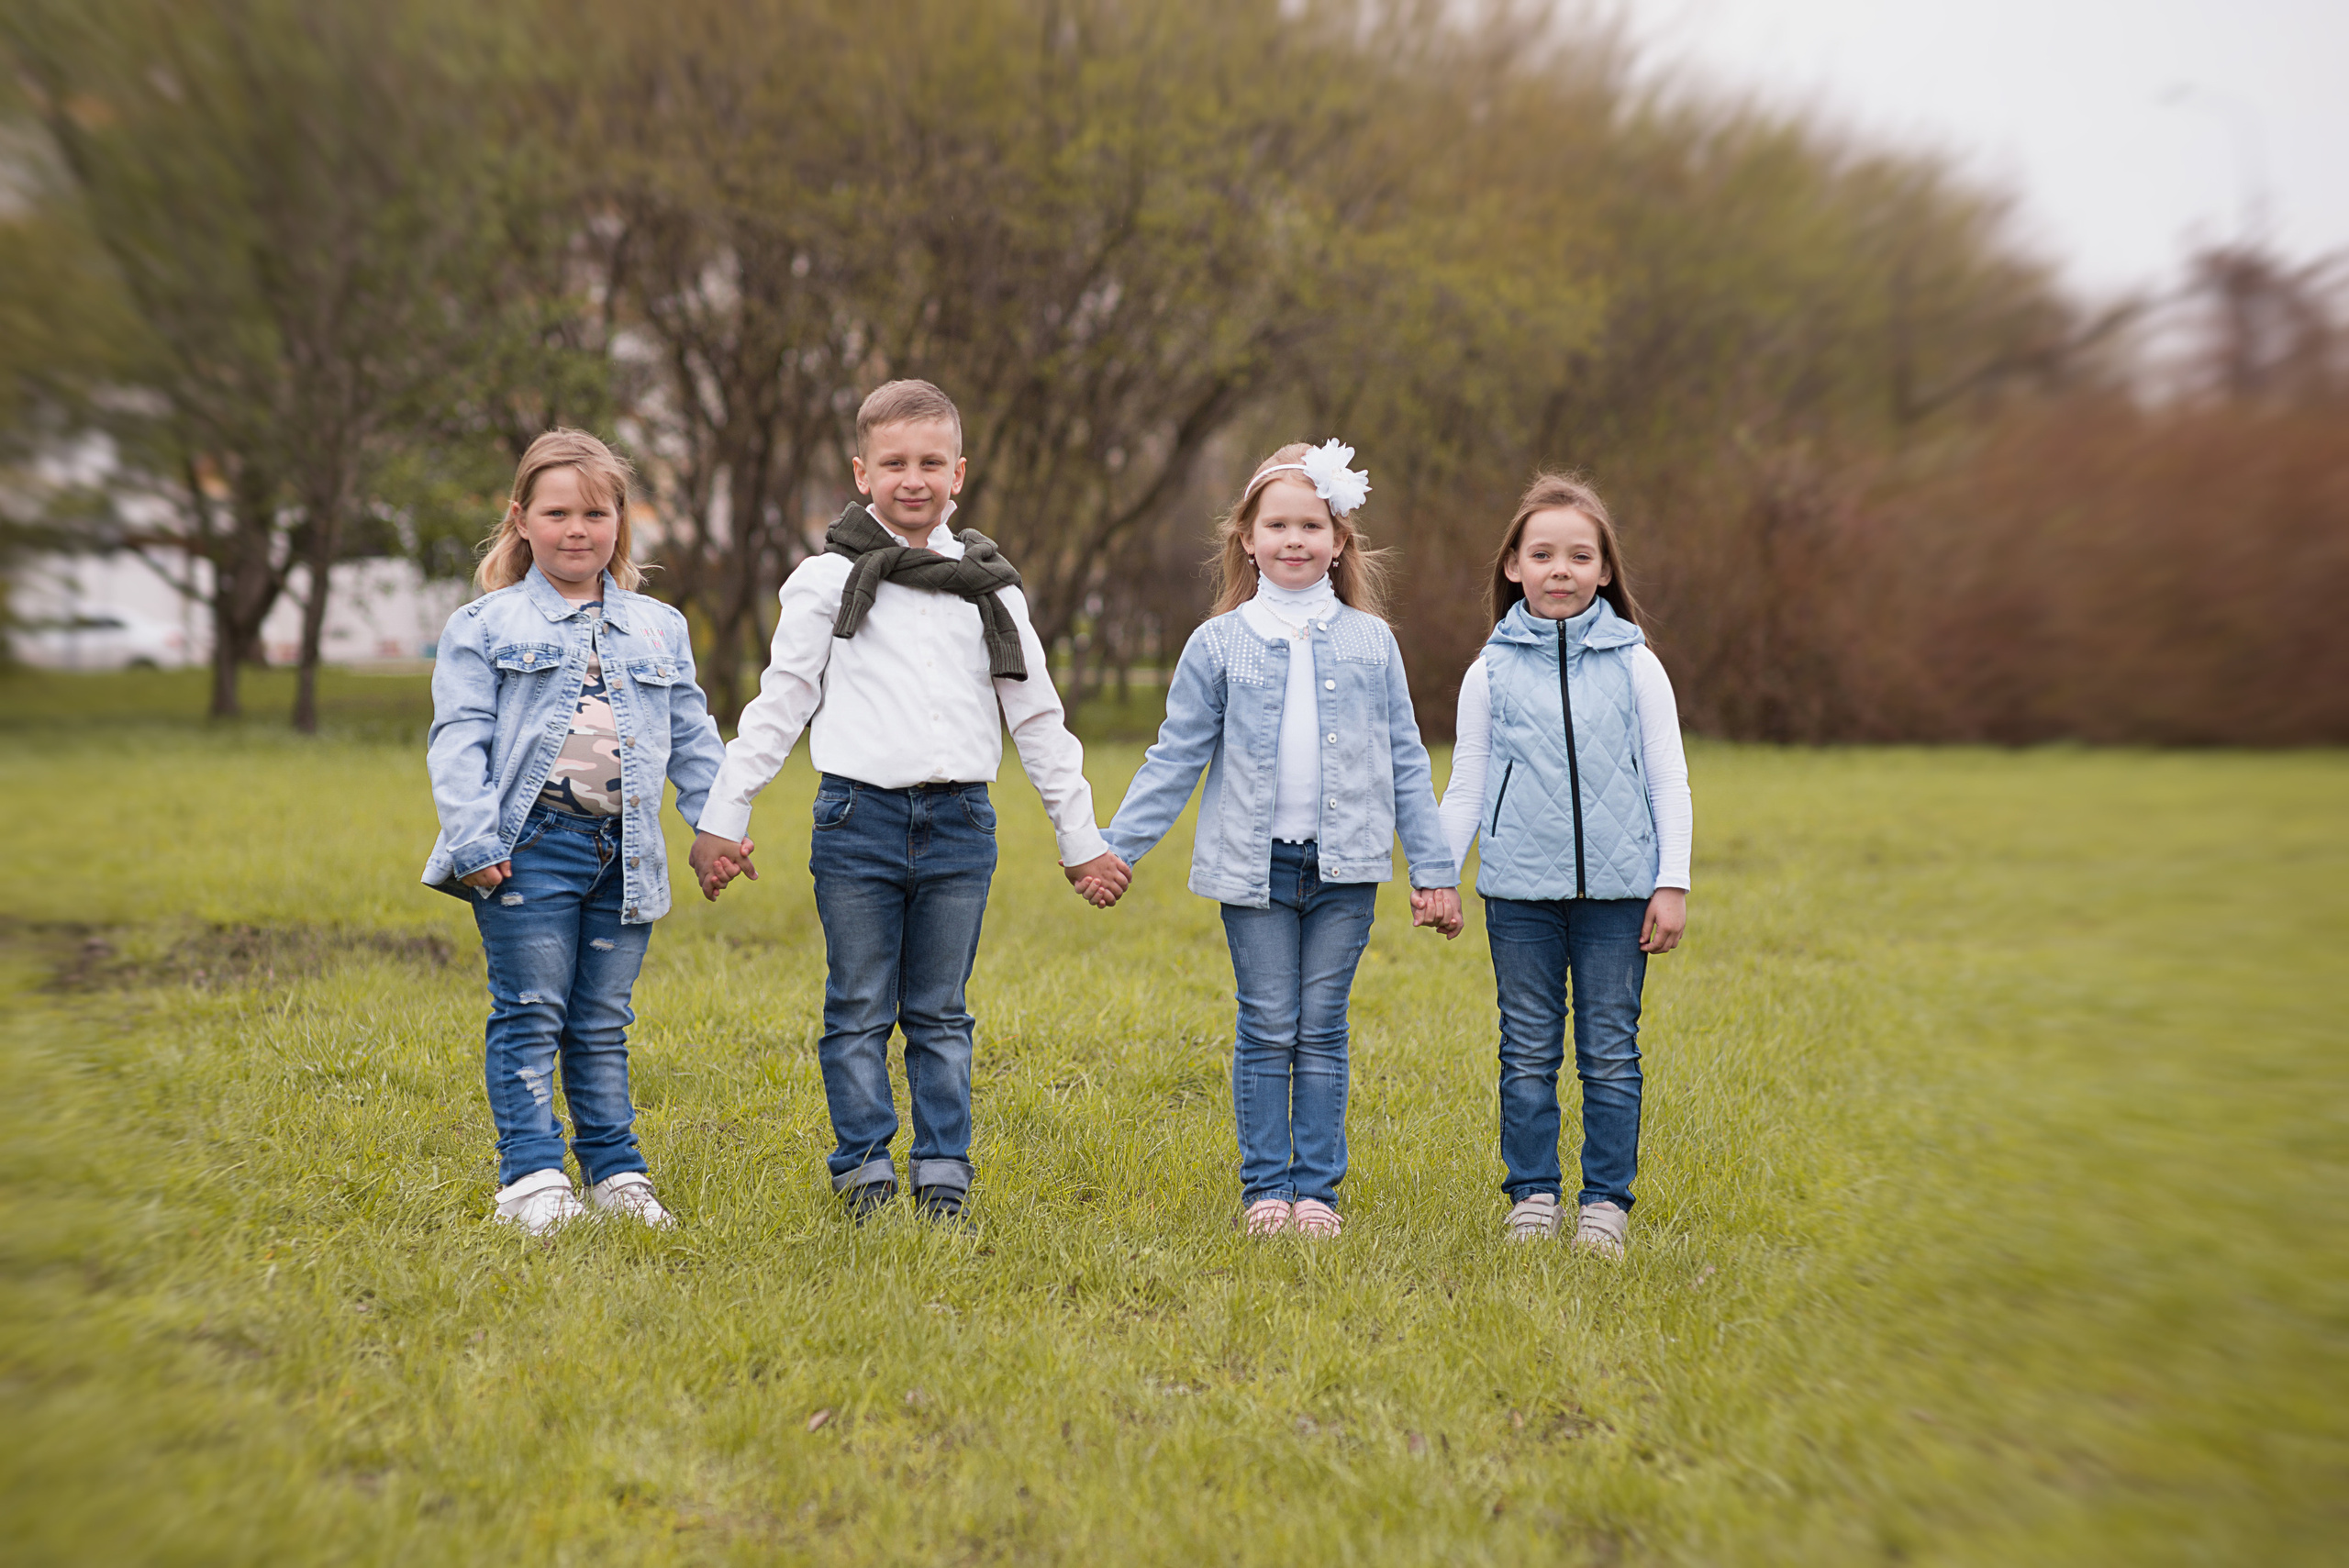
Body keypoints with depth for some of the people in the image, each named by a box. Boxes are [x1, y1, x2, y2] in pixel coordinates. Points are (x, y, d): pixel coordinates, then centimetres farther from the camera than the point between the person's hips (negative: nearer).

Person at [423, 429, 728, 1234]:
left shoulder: (660, 628, 16)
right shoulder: (483, 626, 4)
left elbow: (693, 738, 18)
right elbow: (459, 738, -3)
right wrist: (472, 838, -14)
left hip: (624, 852, 3)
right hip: (530, 844, -3)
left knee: (603, 1022, 10)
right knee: (530, 1016, -1)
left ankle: (614, 1170, 17)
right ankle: (531, 1175, 4)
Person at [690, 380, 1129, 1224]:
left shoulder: (987, 585, 11)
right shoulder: (828, 579, 3)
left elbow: (1037, 718, 14)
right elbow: (779, 704, 4)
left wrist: (1082, 837, 13)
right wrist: (722, 817, 0)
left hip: (959, 822, 2)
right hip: (859, 814, -2)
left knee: (941, 1015, 8)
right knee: (859, 1013, 3)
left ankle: (943, 1178, 15)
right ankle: (866, 1176, 13)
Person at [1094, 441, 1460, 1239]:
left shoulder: (1370, 642, 6)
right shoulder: (1217, 645, 2)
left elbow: (1406, 763, 9)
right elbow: (1175, 759, 5)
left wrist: (1432, 870, 7)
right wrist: (1116, 846, -1)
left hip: (1345, 867, 1)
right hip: (1253, 865, -1)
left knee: (1323, 1030, 6)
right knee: (1266, 1031, 4)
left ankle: (1317, 1187, 14)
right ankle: (1265, 1186, 14)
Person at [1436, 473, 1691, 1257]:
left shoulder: (1635, 665, 3)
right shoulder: (1492, 671, 5)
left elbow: (1669, 780, 5)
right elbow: (1466, 785, 9)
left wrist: (1673, 883, 0)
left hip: (1617, 884, 0)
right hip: (1520, 887, 1)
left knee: (1610, 1052, 4)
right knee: (1529, 1051, 6)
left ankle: (1606, 1200, 14)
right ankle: (1532, 1195, 17)